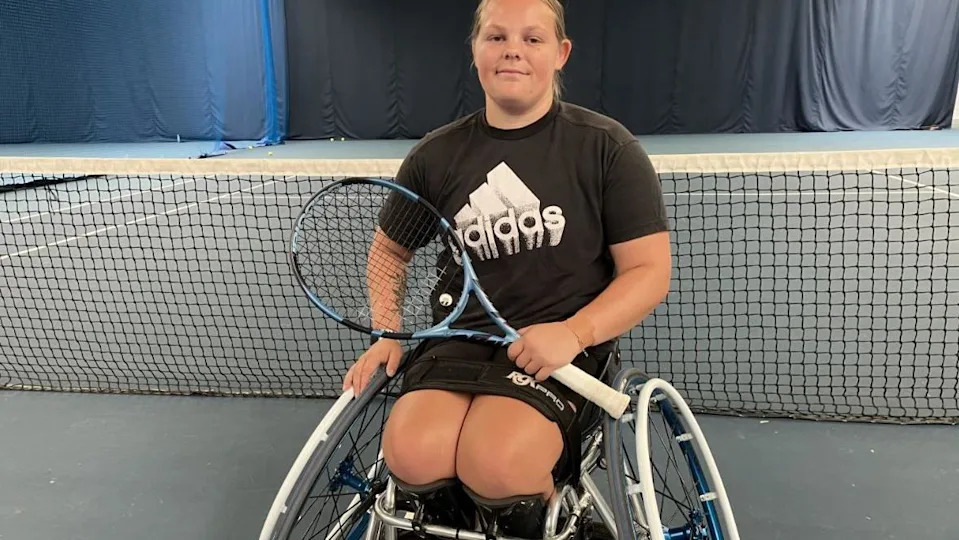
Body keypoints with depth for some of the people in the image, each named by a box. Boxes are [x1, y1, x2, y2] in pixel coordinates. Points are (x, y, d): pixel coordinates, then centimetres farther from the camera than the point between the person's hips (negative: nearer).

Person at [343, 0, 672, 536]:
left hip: (567, 342, -2)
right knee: (412, 456, -25)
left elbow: (649, 271, -3)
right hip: (461, 336, 3)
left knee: (494, 464, -30)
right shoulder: (435, 155, 7)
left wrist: (574, 332, -19)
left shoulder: (608, 148, -2)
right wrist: (388, 334, 5)